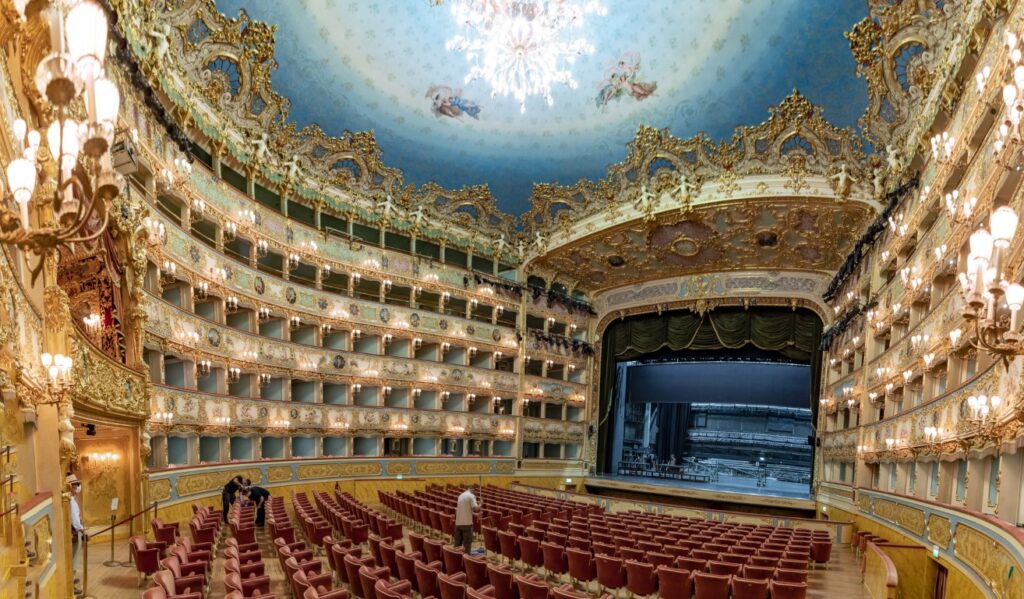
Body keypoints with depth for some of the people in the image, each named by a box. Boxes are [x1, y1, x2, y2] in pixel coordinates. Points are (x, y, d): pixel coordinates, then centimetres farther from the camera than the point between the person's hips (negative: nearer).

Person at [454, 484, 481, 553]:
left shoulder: (461, 496, 15)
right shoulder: (471, 496, -8)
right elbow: (475, 507, -18)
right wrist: (479, 505, 2)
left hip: (458, 522, 7)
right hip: (467, 522, -7)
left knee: (457, 542, 13)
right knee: (467, 541, -1)